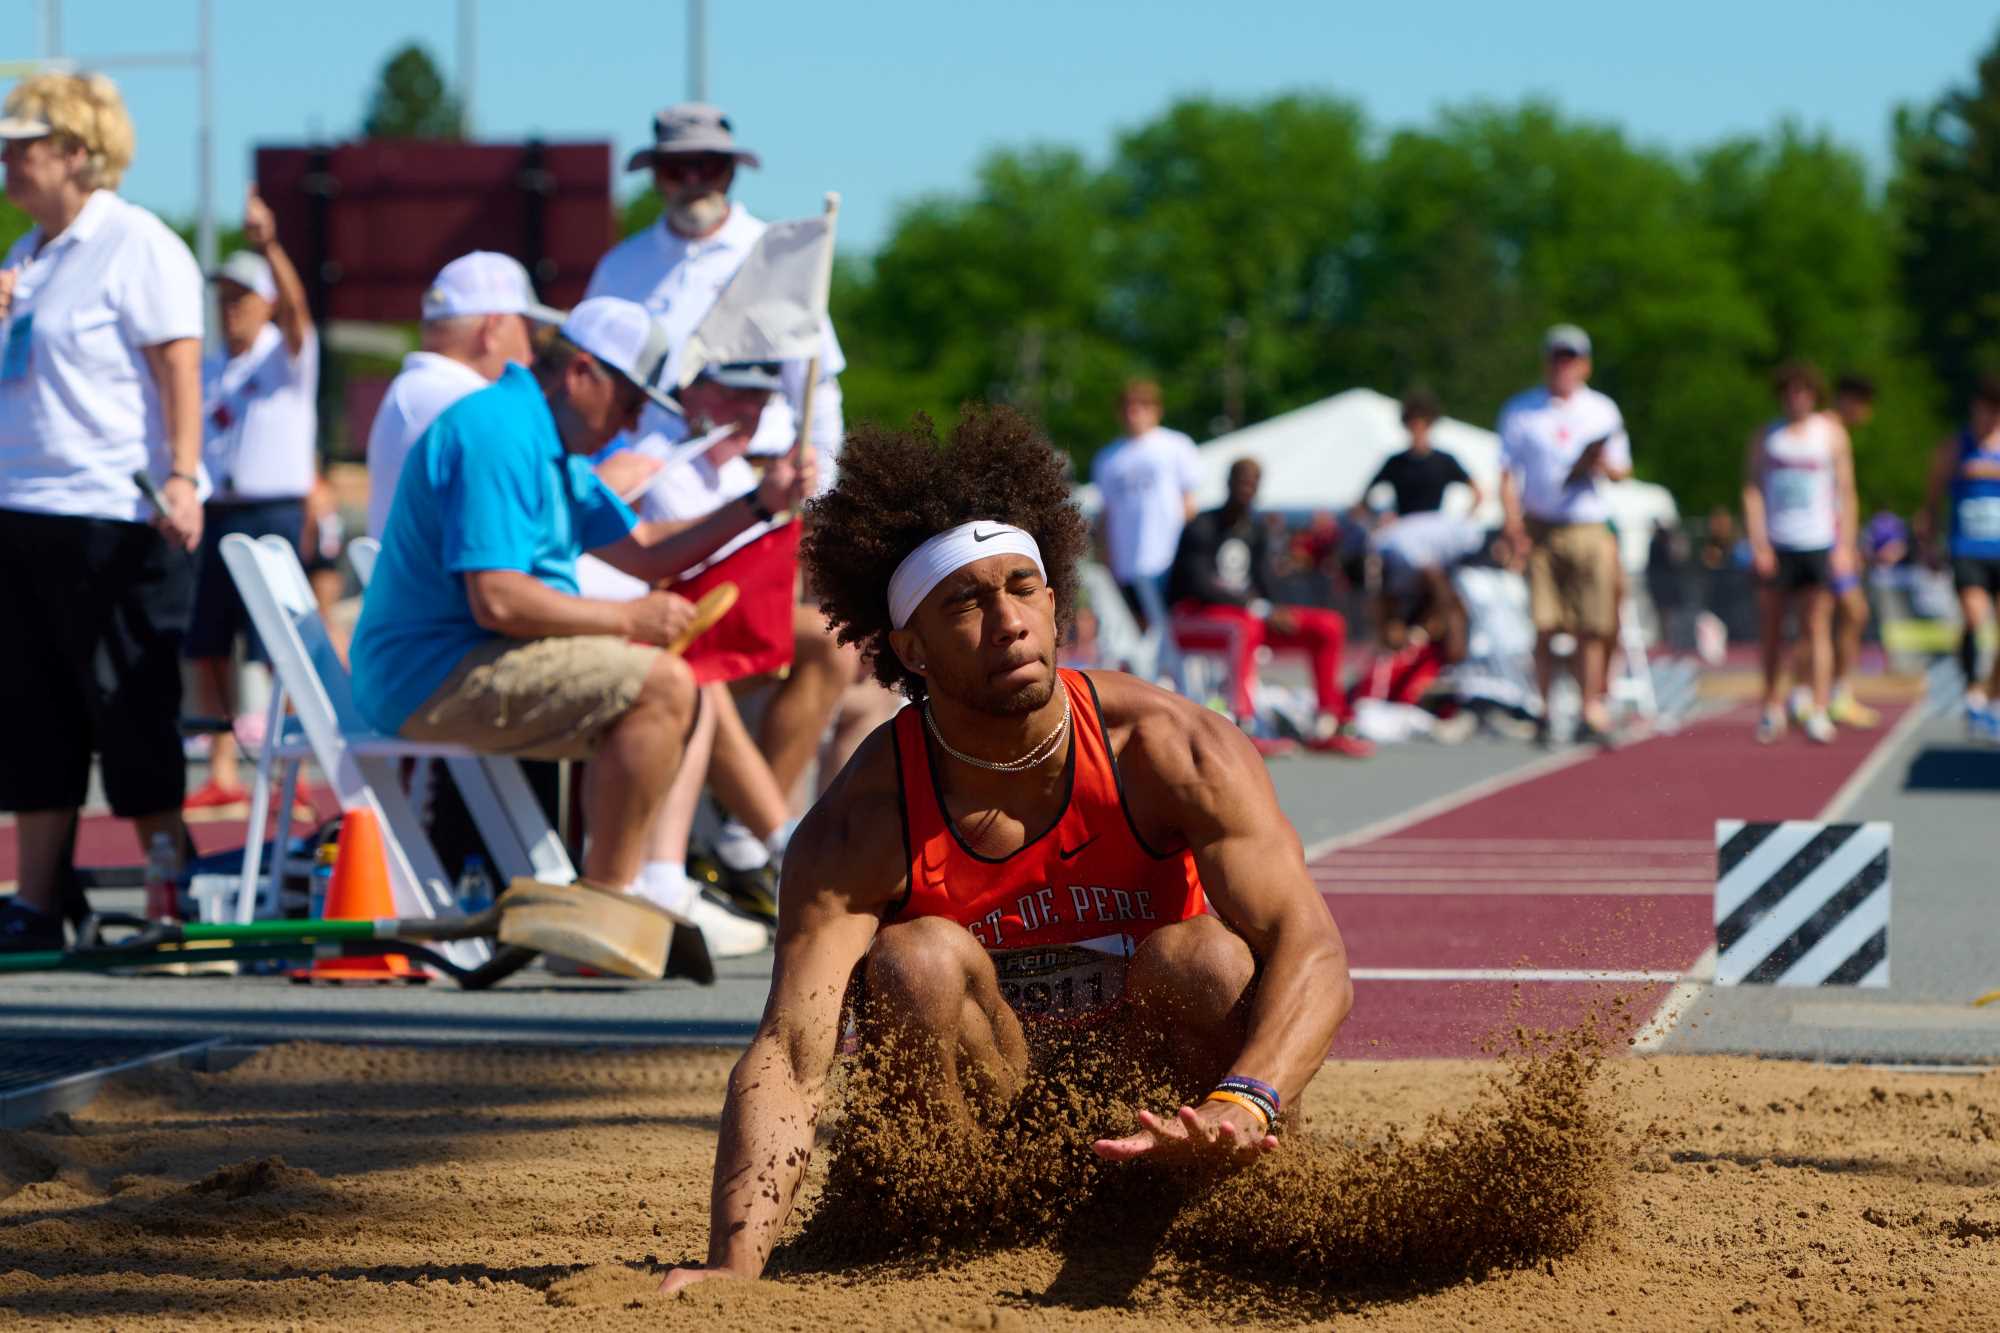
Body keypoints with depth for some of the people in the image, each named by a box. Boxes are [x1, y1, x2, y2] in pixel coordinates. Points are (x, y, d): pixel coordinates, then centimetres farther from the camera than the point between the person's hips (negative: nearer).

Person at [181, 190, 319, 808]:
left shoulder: (287, 358, -1)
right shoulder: (208, 372, 16)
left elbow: (296, 306, -21)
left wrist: (268, 245, -36)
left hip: (273, 517, -6)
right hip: (214, 517, 6)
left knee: (277, 653, -9)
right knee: (206, 648, 5)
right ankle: (223, 773, 12)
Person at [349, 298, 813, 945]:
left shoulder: (551, 442, 19)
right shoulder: (499, 435, -17)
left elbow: (642, 553, 21)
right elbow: (497, 599, -26)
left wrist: (760, 504, 11)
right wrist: (628, 618, -16)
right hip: (436, 679, -11)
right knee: (662, 686, -21)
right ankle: (608, 899, -17)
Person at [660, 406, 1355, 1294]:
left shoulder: (1173, 752, -18)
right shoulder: (862, 828, -18)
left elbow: (1312, 953, -27)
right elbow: (788, 1056, -28)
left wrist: (1241, 1107, -49)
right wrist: (735, 1266, -46)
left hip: (1151, 1096, 0)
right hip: (983, 1115, 0)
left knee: (1202, 957, -29)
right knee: (920, 960, -27)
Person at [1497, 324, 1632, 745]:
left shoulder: (1602, 411, 13)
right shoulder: (1520, 410, 8)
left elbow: (1622, 470, 16)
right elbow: (1507, 472, 4)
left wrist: (1604, 465, -8)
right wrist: (1513, 521, -11)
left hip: (1590, 531, 1)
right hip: (1541, 530, -1)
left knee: (1592, 627, -3)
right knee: (1545, 627, -6)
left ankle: (1591, 712, 3)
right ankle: (1544, 714, -1)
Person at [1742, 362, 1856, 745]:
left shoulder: (1830, 433, 7)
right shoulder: (1765, 437, 9)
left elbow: (1845, 491, 6)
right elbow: (1753, 491, 4)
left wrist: (1845, 545, -3)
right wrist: (1758, 544, -7)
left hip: (1819, 543, -1)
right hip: (1776, 544, 1)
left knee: (1818, 628, -6)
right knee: (1770, 630, 3)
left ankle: (1819, 713, -9)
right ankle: (1773, 707, 16)